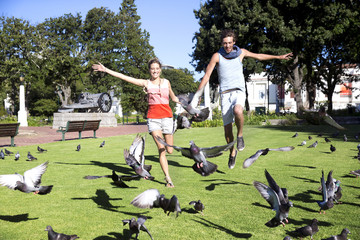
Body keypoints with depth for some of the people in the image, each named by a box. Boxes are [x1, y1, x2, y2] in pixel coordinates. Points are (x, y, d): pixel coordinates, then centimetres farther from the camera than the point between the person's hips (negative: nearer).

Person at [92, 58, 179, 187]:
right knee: (161, 149, -8)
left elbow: (173, 98, 26)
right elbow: (124, 77, 3)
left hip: (166, 116, 2)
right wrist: (106, 70, 0)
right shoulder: (146, 83, 6)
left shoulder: (166, 82, 12)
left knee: (169, 150, 1)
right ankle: (168, 178, -1)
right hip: (153, 117, -1)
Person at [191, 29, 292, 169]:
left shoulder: (241, 52, 7)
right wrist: (197, 96, -7)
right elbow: (206, 75, -3)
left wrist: (279, 57, 30)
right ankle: (232, 152, 25)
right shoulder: (217, 56, -1)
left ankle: (240, 135, -8)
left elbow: (259, 56, 23)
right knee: (227, 128, -1)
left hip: (239, 92, 0)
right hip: (225, 94, 0)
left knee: (237, 111, -35)